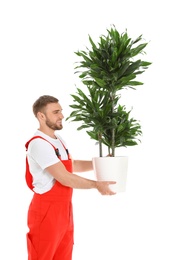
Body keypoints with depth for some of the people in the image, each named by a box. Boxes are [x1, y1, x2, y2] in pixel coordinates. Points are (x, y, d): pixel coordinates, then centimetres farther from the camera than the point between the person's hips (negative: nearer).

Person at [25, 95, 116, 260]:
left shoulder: (58, 139, 11)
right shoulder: (39, 144, -20)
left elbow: (72, 165, 26)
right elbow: (65, 178, -22)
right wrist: (96, 185, -14)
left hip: (64, 209, 9)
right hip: (46, 211, -9)